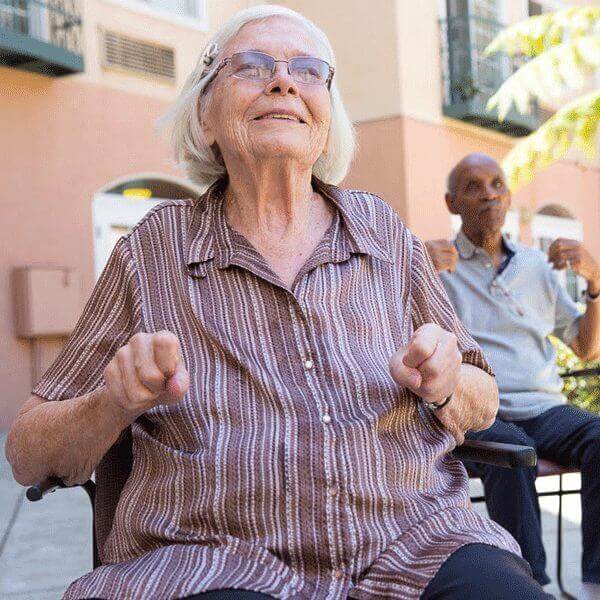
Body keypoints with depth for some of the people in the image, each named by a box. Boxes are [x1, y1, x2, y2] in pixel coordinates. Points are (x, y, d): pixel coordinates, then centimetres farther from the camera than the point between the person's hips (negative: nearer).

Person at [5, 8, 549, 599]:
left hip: (408, 544, 2)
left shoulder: (382, 230, 7)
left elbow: (483, 407, 15)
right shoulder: (153, 250, 0)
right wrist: (115, 404, -18)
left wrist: (444, 386, -8)